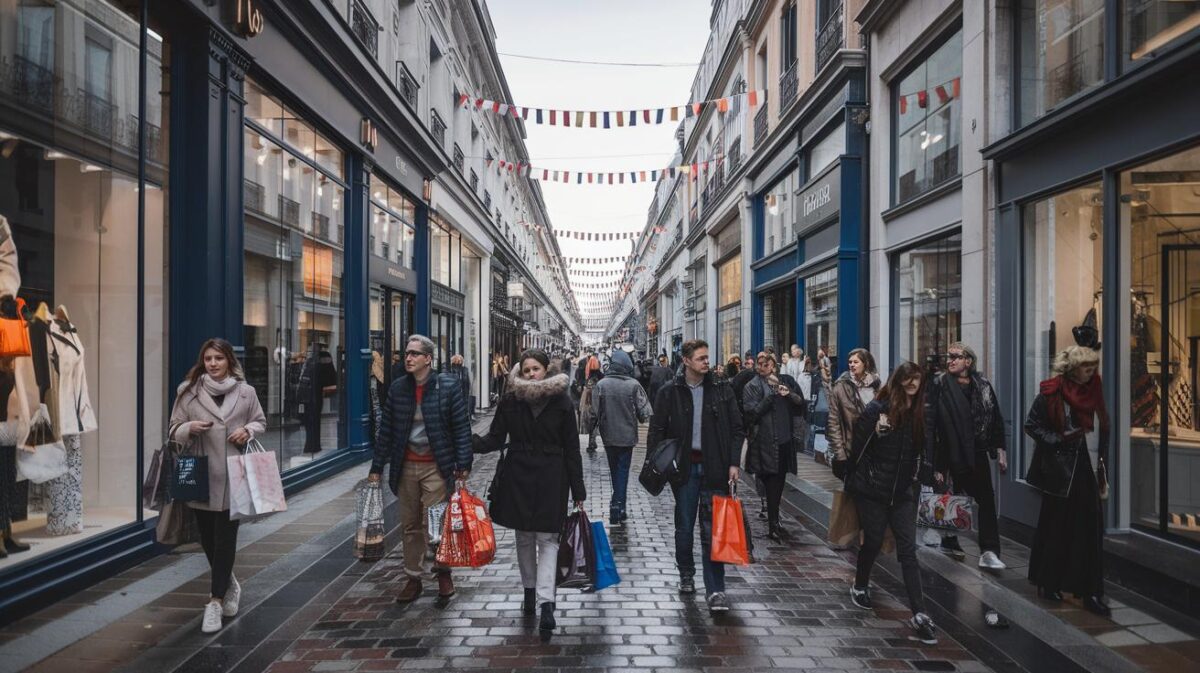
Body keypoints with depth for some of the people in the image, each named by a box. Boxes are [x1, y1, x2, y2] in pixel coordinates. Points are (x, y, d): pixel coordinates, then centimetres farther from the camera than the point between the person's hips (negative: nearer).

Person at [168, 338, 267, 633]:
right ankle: (229, 583, 38)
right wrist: (190, 428, -16)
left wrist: (248, 430, -8)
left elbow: (261, 422, 13)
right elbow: (174, 430, 6)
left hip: (232, 476, -1)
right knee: (207, 537, 12)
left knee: (225, 539, -2)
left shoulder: (245, 392, 1)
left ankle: (216, 602, 6)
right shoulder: (188, 391, 1)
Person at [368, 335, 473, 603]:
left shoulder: (448, 386, -6)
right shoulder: (398, 387, 6)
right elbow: (386, 429, 10)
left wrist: (463, 464, -9)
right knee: (410, 525, 11)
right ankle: (413, 578, 22)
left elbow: (462, 427, -5)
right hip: (406, 467, 4)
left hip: (436, 466, -4)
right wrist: (377, 466, 9)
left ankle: (443, 573, 15)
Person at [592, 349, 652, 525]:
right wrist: (640, 418, 10)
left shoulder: (601, 384, -10)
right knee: (622, 471, 7)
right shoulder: (633, 385, -14)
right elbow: (644, 412, -12)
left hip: (608, 436, 2)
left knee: (615, 471, 18)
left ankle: (618, 510, 29)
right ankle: (618, 507, 0)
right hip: (627, 435, -2)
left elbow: (594, 411, -8)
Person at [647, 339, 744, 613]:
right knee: (684, 526, 12)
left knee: (712, 529, -2)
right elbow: (657, 430, 3)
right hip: (684, 467, 0)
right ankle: (686, 574, 32)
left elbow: (736, 429, 5)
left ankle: (715, 590, 1)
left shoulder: (722, 390, 3)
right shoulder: (670, 393, 0)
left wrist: (733, 463, -3)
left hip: (713, 467, 0)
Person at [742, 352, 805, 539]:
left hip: (784, 440, 5)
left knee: (779, 482, 11)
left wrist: (789, 394, -10)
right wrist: (773, 392, -19)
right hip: (766, 441, -5)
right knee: (772, 482, -5)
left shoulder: (786, 381, 10)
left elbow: (801, 402, 10)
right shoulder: (753, 386, -4)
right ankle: (773, 525, -1)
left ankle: (773, 516, 26)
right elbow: (753, 411, -15)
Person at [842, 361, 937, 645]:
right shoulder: (877, 409, -12)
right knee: (873, 542, 11)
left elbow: (921, 451, 11)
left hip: (903, 492, 3)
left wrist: (919, 479, 6)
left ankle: (919, 615, -1)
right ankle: (860, 586, 39)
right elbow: (858, 446, -8)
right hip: (873, 490, -3)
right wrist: (850, 478, -4)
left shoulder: (918, 413, 3)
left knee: (908, 550, -1)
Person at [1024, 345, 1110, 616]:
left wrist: (1101, 456, 7)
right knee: (1054, 527, 7)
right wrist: (1059, 440, -17)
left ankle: (1091, 593, 6)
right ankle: (1047, 583, 21)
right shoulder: (1051, 392, -9)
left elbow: (1102, 428, 15)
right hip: (1060, 470, -5)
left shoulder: (1093, 391, 7)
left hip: (1087, 470, 5)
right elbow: (1031, 425, -8)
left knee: (1090, 530, 1)